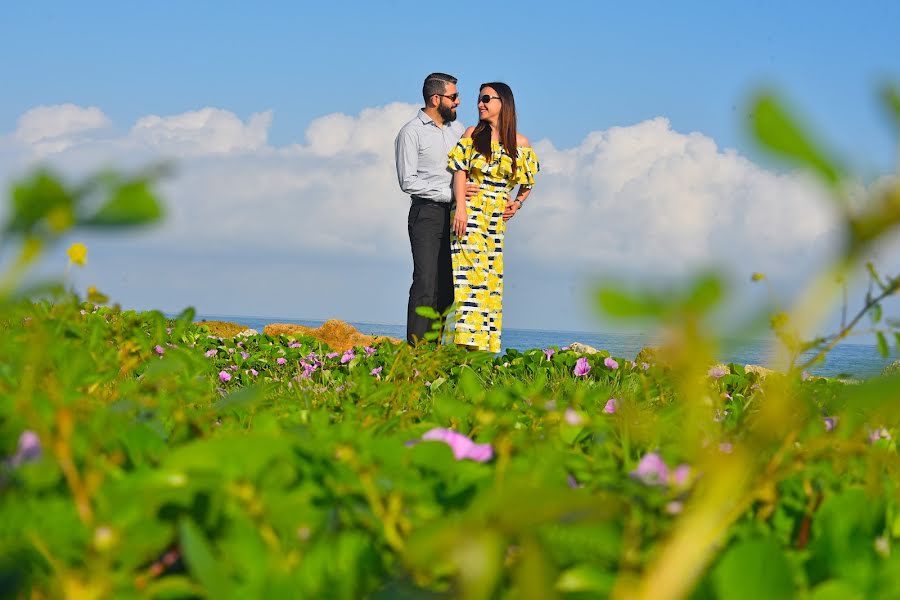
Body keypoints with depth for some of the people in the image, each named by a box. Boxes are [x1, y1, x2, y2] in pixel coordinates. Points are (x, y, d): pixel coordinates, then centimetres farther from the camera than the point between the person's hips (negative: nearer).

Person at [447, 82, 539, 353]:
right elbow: (460, 172, -2)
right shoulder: (472, 134, 4)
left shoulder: (520, 143, 8)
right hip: (470, 211, -3)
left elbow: (527, 182, 19)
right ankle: (468, 337, -19)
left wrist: (517, 203, 2)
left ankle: (487, 343, 6)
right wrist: (461, 207, -14)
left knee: (492, 275, 3)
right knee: (471, 269, -14)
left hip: (499, 217, 3)